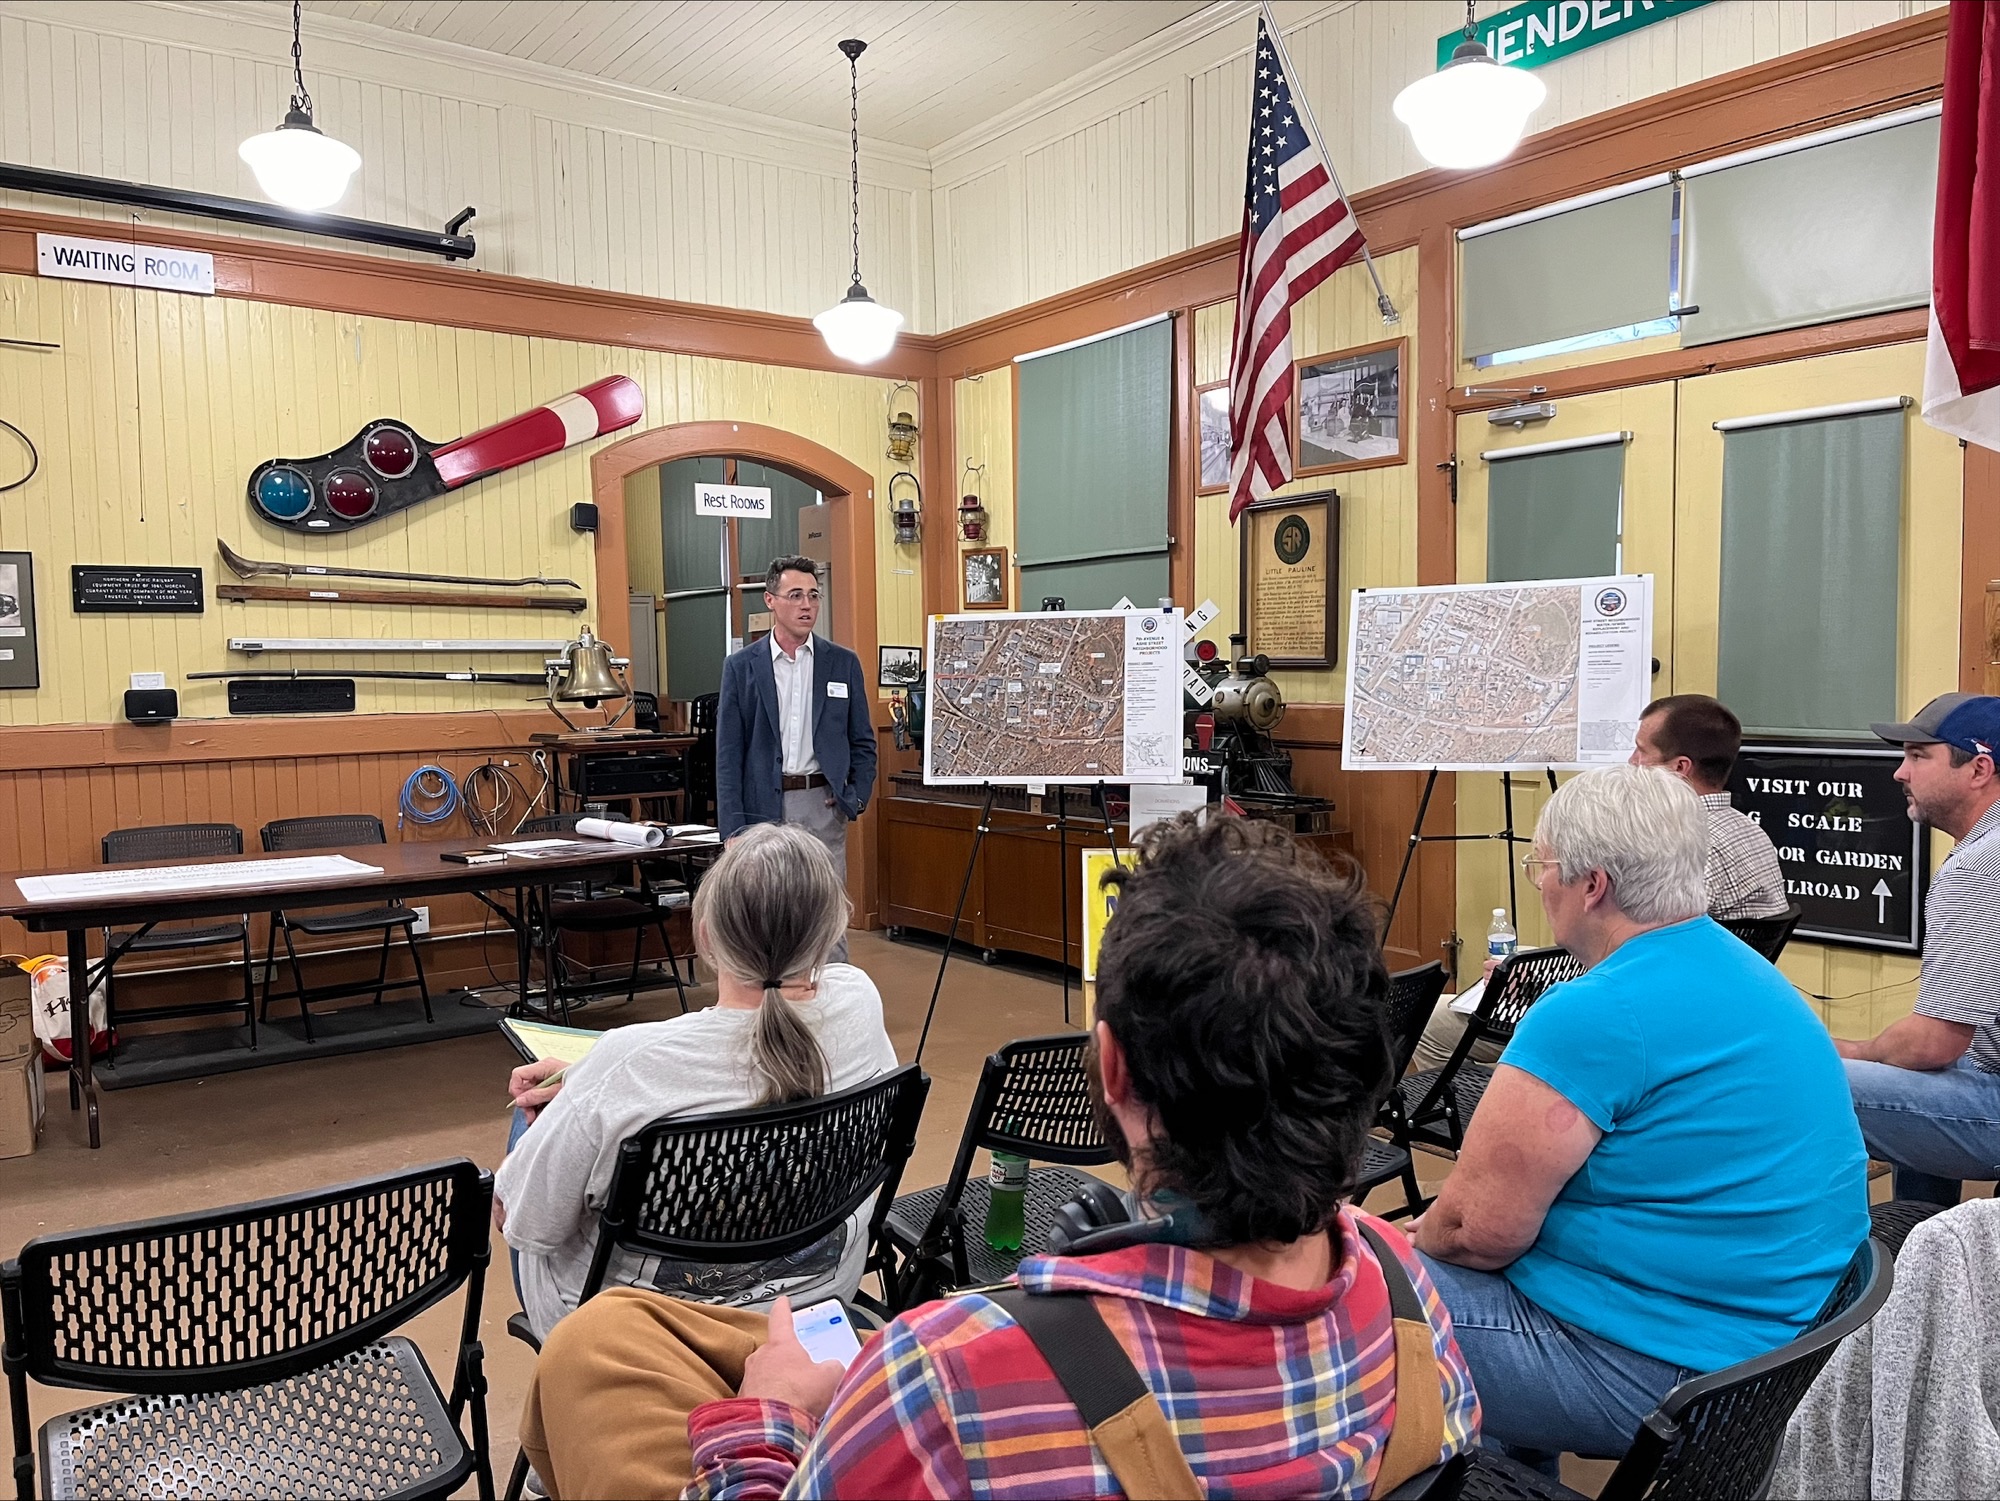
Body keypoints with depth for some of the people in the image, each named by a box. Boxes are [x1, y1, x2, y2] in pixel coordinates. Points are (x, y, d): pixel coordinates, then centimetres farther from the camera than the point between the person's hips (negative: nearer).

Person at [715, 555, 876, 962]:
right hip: (763, 807, -1)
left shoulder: (843, 663, 6)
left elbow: (863, 742, 11)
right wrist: (733, 826, -6)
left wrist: (856, 798, -2)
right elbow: (728, 753, 0)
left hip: (823, 806, 1)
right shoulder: (741, 666, 3)